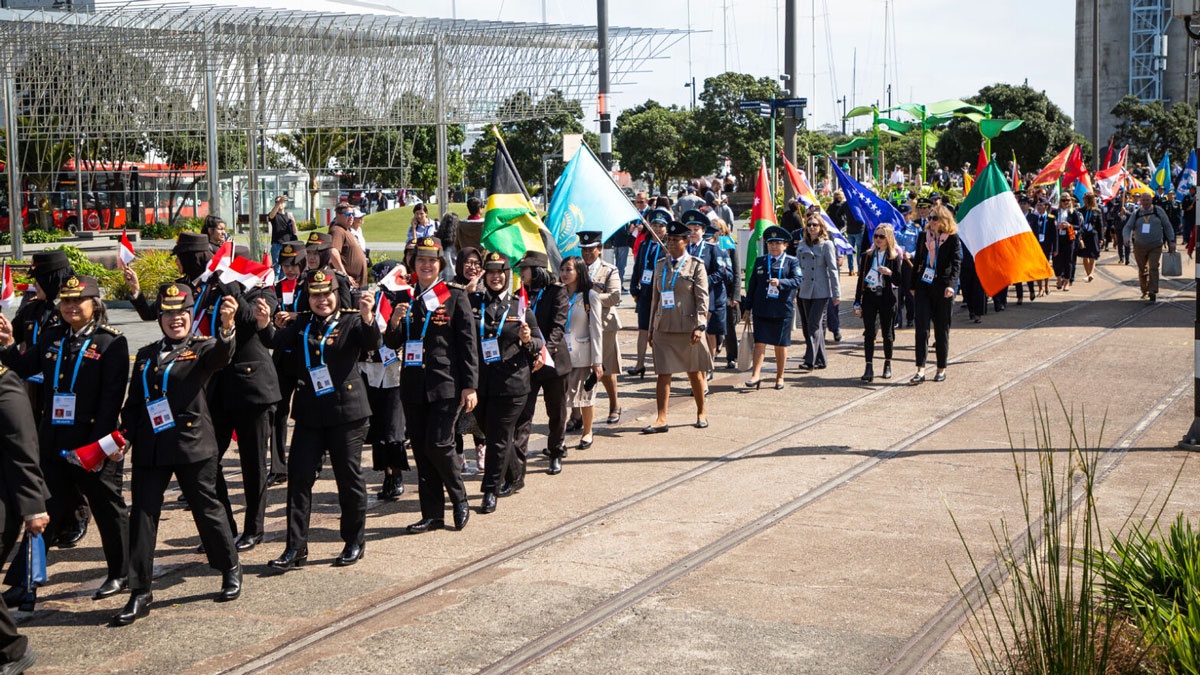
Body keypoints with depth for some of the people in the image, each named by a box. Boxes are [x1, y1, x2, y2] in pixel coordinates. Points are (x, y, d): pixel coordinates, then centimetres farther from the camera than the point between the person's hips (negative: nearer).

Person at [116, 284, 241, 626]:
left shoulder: (203, 347, 0)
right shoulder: (146, 355, 14)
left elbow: (221, 355, -25)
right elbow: (133, 403, 17)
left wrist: (227, 326, -46)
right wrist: (126, 437, 2)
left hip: (193, 444, -4)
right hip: (150, 447, 4)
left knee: (207, 508, 6)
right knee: (142, 516, 1)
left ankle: (231, 570, 27)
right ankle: (140, 592, 6)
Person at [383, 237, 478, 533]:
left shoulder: (455, 296, -2)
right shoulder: (406, 297, 10)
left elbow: (468, 344, -4)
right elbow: (393, 344, 10)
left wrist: (470, 386, -9)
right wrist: (395, 321, -11)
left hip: (445, 384, -5)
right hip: (413, 385, 5)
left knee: (438, 445, -10)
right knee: (421, 450, 6)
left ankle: (459, 499, 14)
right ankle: (432, 514, 14)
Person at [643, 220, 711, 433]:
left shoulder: (695, 265, -2)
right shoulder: (660, 265, 11)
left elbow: (702, 298, -6)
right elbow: (655, 298, 14)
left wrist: (699, 326, -16)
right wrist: (652, 328, 13)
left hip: (688, 328, -3)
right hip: (663, 328, 3)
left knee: (694, 373, 9)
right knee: (663, 374, -3)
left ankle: (701, 414, 25)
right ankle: (661, 419, -4)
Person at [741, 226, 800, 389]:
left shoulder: (792, 262, 4)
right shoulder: (760, 261, 12)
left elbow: (797, 281, -11)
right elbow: (752, 285, 12)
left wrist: (780, 282, -29)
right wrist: (747, 308, 9)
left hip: (782, 310, -2)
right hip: (761, 310, 2)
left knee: (780, 345, 6)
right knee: (759, 342, -5)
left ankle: (780, 377, 16)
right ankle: (756, 375, -7)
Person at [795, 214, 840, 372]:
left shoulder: (827, 245, -3)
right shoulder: (801, 244, 11)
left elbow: (833, 270, -5)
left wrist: (836, 294, -8)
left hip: (821, 291, -6)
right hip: (804, 291, 6)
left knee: (814, 325, -12)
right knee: (807, 325, 7)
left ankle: (810, 361, -14)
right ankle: (820, 359, 17)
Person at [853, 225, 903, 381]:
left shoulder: (894, 257, 1)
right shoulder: (867, 256, 8)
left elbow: (899, 281, -1)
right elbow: (860, 279, 9)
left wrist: (890, 273, -21)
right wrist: (857, 302, 5)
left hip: (887, 298, -1)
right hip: (869, 297, 1)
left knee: (887, 333, 6)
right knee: (869, 333, -8)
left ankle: (888, 364, 23)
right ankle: (869, 367, -11)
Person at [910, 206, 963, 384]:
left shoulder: (952, 238, -3)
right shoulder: (923, 236, 9)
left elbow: (957, 263, -11)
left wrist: (951, 284, -25)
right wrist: (913, 285, 12)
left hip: (943, 288, -3)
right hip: (923, 286, 3)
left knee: (942, 329, 6)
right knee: (922, 327, -6)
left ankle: (941, 369, 16)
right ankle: (920, 370, -7)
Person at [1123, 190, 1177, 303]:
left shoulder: (1158, 211, 4)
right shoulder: (1136, 214, 5)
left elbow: (1167, 226, 9)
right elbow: (1127, 227, 1)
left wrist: (1171, 241, 4)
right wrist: (1127, 237, -20)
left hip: (1155, 247, -2)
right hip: (1140, 246, 2)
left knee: (1153, 268, -14)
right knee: (1142, 270, 9)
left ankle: (1153, 292, -16)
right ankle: (1144, 291, 24)